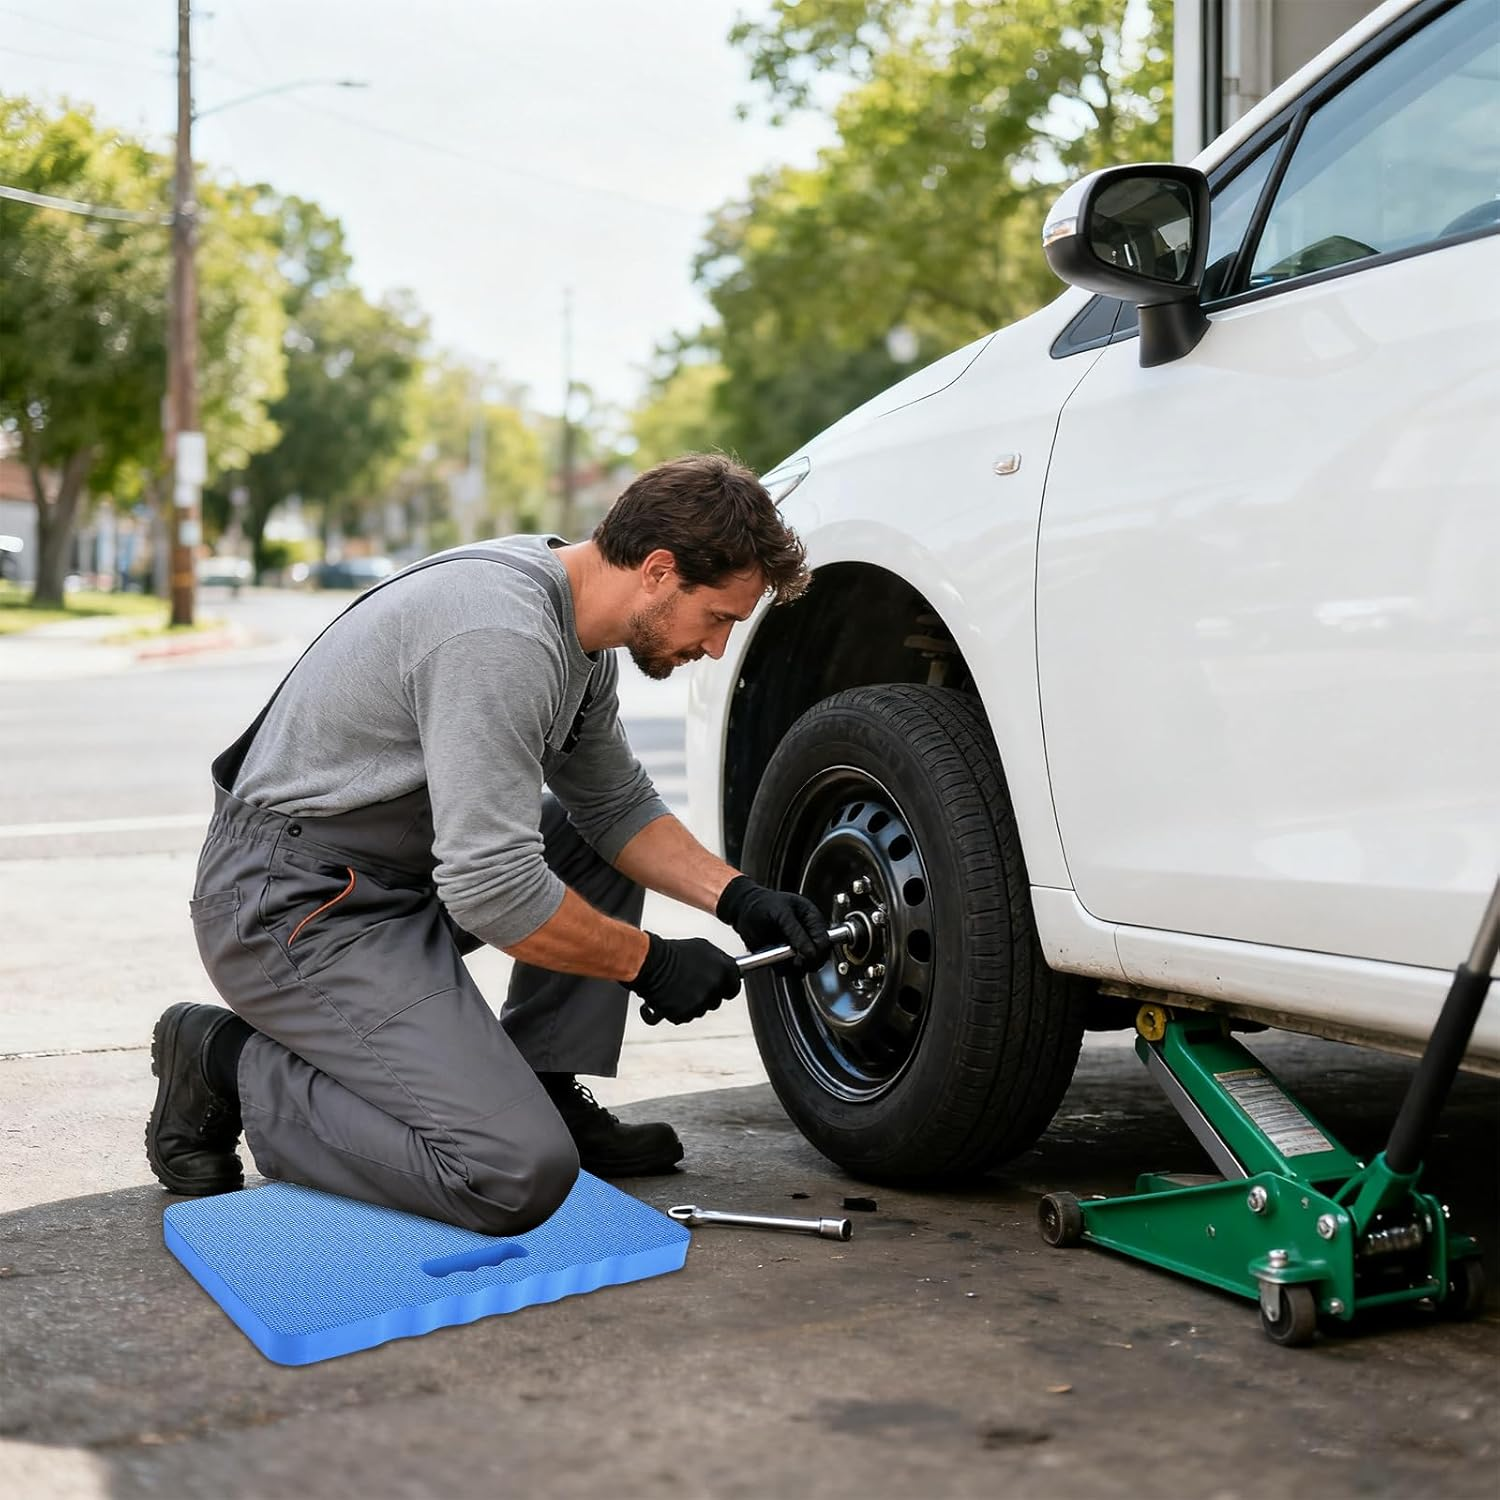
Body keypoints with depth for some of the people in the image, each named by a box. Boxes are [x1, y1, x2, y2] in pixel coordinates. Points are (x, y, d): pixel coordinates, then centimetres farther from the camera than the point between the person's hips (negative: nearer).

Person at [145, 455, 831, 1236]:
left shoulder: (573, 617, 6)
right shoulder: (502, 637, -26)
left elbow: (617, 803, 17)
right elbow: (492, 891, -28)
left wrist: (736, 896, 4)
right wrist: (648, 962, -15)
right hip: (294, 906, -10)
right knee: (520, 1177, -18)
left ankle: (541, 1090, 15)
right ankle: (230, 1066, -3)